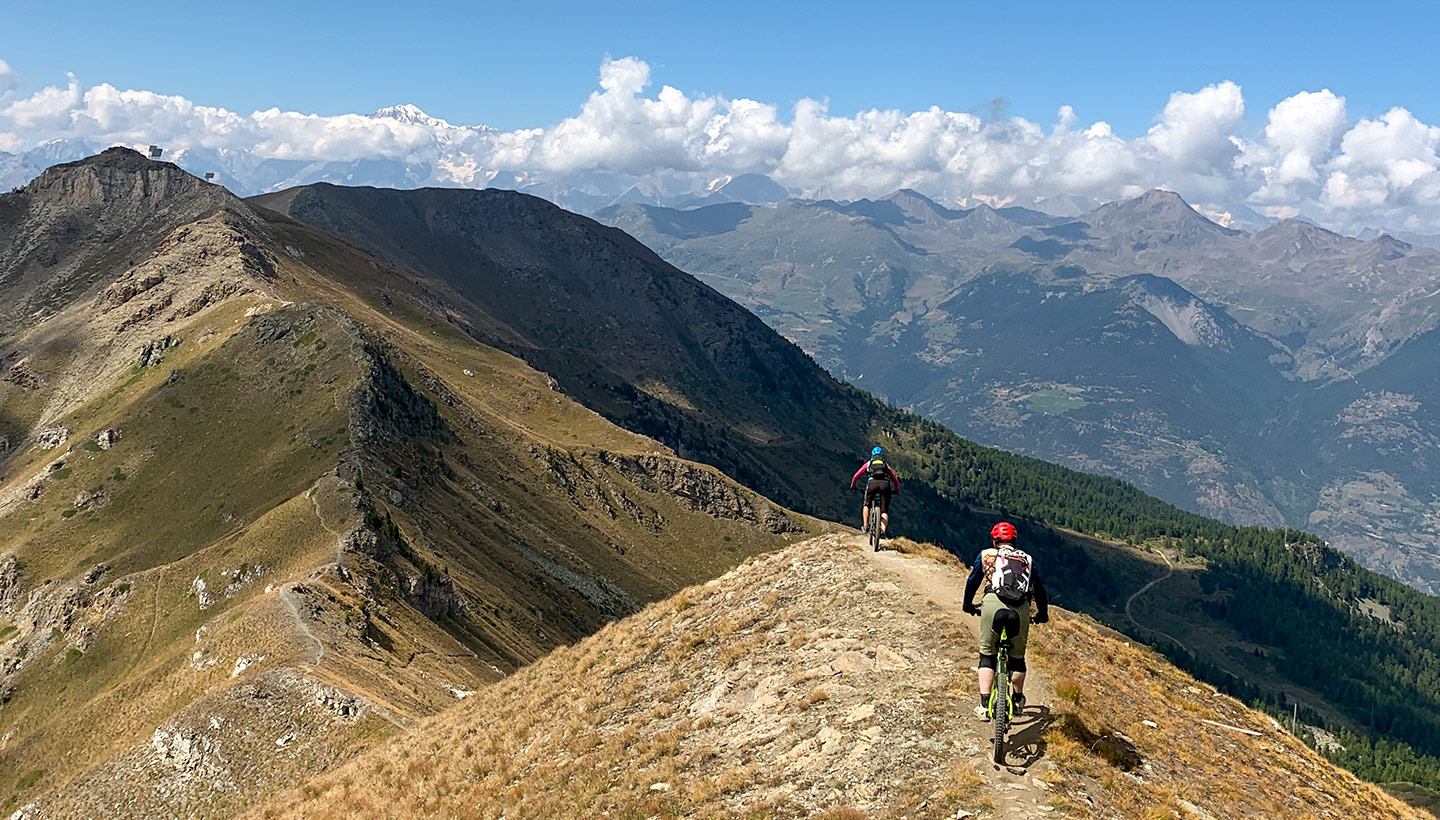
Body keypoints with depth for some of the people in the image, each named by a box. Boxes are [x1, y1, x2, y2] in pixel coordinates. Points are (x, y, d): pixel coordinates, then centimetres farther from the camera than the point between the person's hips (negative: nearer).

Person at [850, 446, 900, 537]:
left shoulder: (868, 463, 28)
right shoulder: (886, 465, 32)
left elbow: (855, 476, 26)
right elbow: (895, 480, 34)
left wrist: (852, 486, 44)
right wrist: (896, 490, 51)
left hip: (872, 483, -1)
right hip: (885, 484, 1)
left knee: (866, 505, 24)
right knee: (884, 510, 5)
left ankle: (866, 526, 15)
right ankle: (883, 530, -14)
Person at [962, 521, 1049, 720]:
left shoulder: (986, 554, 21)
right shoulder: (1026, 558, 27)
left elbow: (972, 582, 27)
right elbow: (1039, 589, 32)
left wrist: (968, 605, 43)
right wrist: (1042, 614, 47)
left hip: (994, 603, -2)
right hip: (1021, 609, 2)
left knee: (987, 654, 11)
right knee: (1018, 657, 20)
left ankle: (984, 706, 5)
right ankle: (1018, 700, 37)